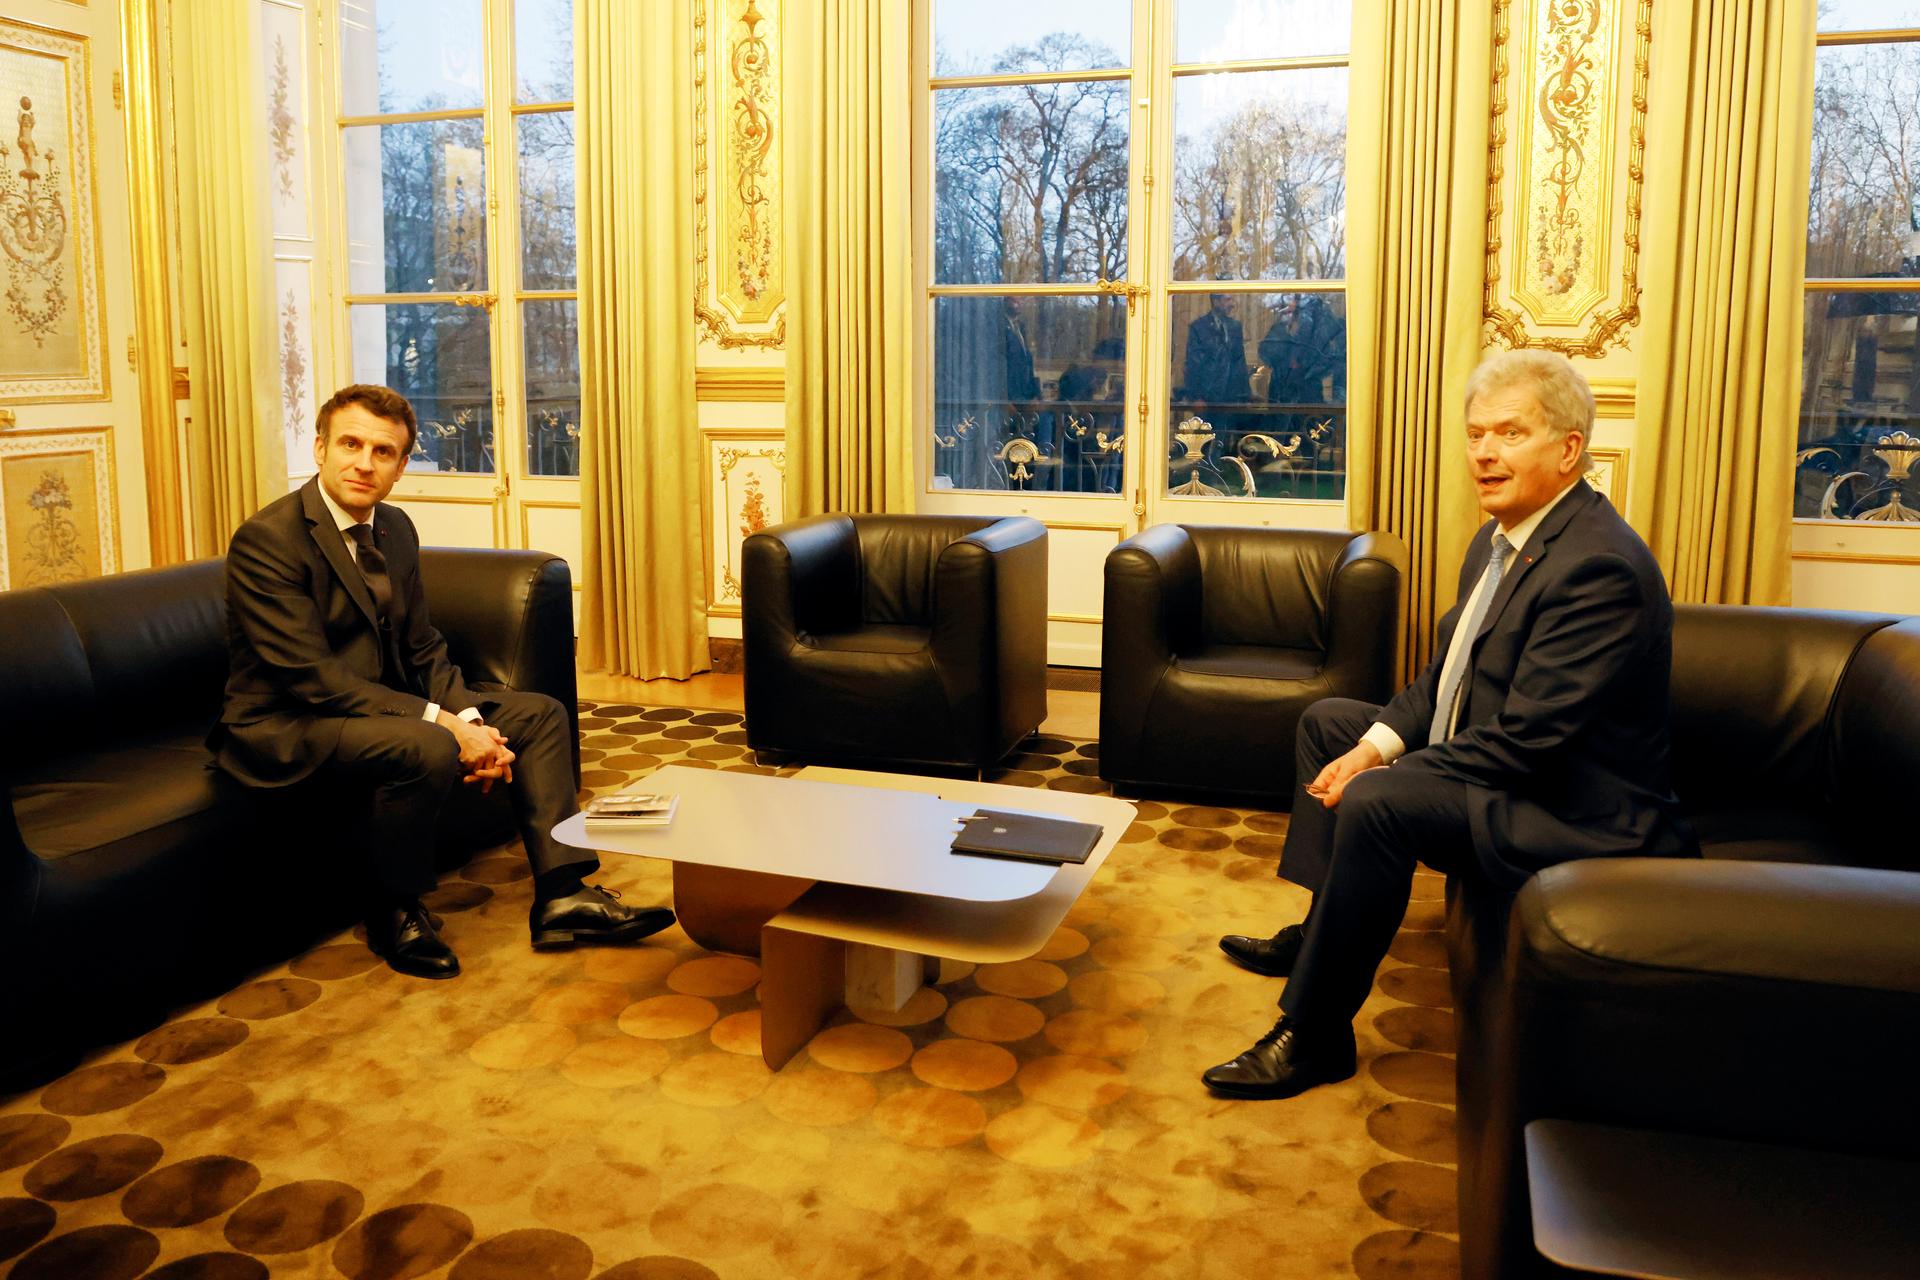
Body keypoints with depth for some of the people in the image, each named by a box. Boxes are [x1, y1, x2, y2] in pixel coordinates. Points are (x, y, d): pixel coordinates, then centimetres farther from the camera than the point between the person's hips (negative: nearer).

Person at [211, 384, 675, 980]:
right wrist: (442, 723, -28)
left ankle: (562, 896, -3)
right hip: (287, 727, -8)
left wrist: (470, 720, -12)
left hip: (378, 702, 9)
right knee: (428, 748, -35)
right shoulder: (267, 540, -19)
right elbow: (310, 677, -25)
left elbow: (424, 650, 8)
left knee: (540, 714, 1)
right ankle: (394, 913, -11)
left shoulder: (395, 528, 6)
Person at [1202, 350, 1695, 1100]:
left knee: (1376, 804, -33)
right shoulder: (1502, 537, 6)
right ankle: (1322, 930, 24)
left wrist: (1376, 773, -21)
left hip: (1576, 813, -11)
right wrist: (1377, 744, -4)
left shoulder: (1599, 567, -26)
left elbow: (1521, 742, -29)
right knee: (1326, 721, 17)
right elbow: (1447, 672, 13)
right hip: (1496, 767, 11)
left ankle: (1313, 1034, -17)